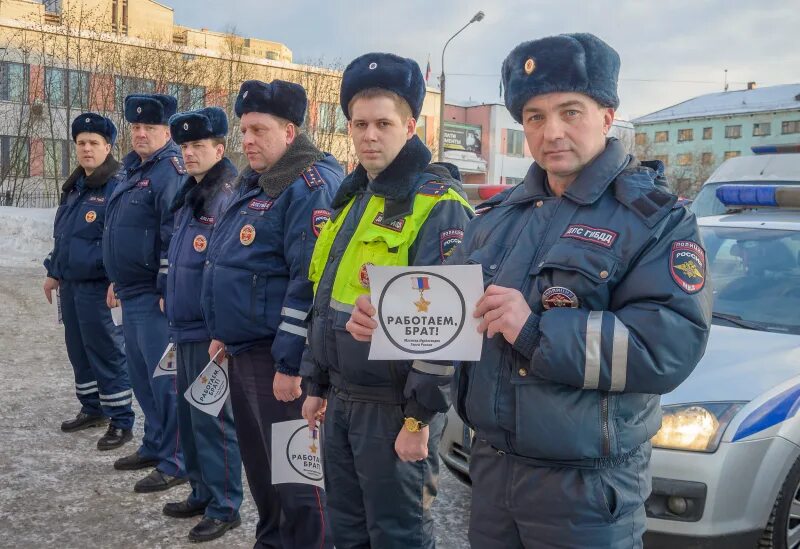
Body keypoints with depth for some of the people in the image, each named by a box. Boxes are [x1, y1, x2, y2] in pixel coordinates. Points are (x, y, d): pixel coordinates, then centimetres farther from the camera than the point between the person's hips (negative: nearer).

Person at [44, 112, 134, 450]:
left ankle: (121, 422, 5)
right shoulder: (74, 187, 15)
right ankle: (92, 409, 31)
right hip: (70, 284, 9)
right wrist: (54, 272, 21)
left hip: (98, 286, -9)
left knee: (106, 353, -4)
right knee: (78, 350, 16)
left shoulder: (118, 186, -13)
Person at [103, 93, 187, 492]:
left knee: (164, 378, -4)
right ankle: (154, 446, 32)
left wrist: (167, 290, -22)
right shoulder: (133, 170, 17)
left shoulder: (171, 171, -14)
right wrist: (117, 280, 23)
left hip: (155, 297, -10)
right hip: (131, 295, 10)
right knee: (141, 374, 18)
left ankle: (175, 463, 5)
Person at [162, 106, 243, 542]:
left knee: (213, 418, 0)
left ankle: (224, 507, 14)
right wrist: (170, 298, 21)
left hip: (212, 331, -9)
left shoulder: (229, 199, -15)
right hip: (185, 328, 9)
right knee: (189, 415, 17)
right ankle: (202, 493, 32)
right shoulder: (188, 198, 14)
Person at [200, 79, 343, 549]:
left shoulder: (311, 185, -17)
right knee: (259, 461, 21)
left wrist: (290, 363, -24)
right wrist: (224, 332, 20)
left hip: (280, 356, -10)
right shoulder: (254, 184, 14)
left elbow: (312, 281, -24)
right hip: (244, 350, 10)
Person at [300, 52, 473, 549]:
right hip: (343, 401, 8)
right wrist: (318, 386, 18)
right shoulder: (351, 199, 12)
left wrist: (420, 418, -20)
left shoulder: (437, 205, -14)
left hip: (395, 409, -8)